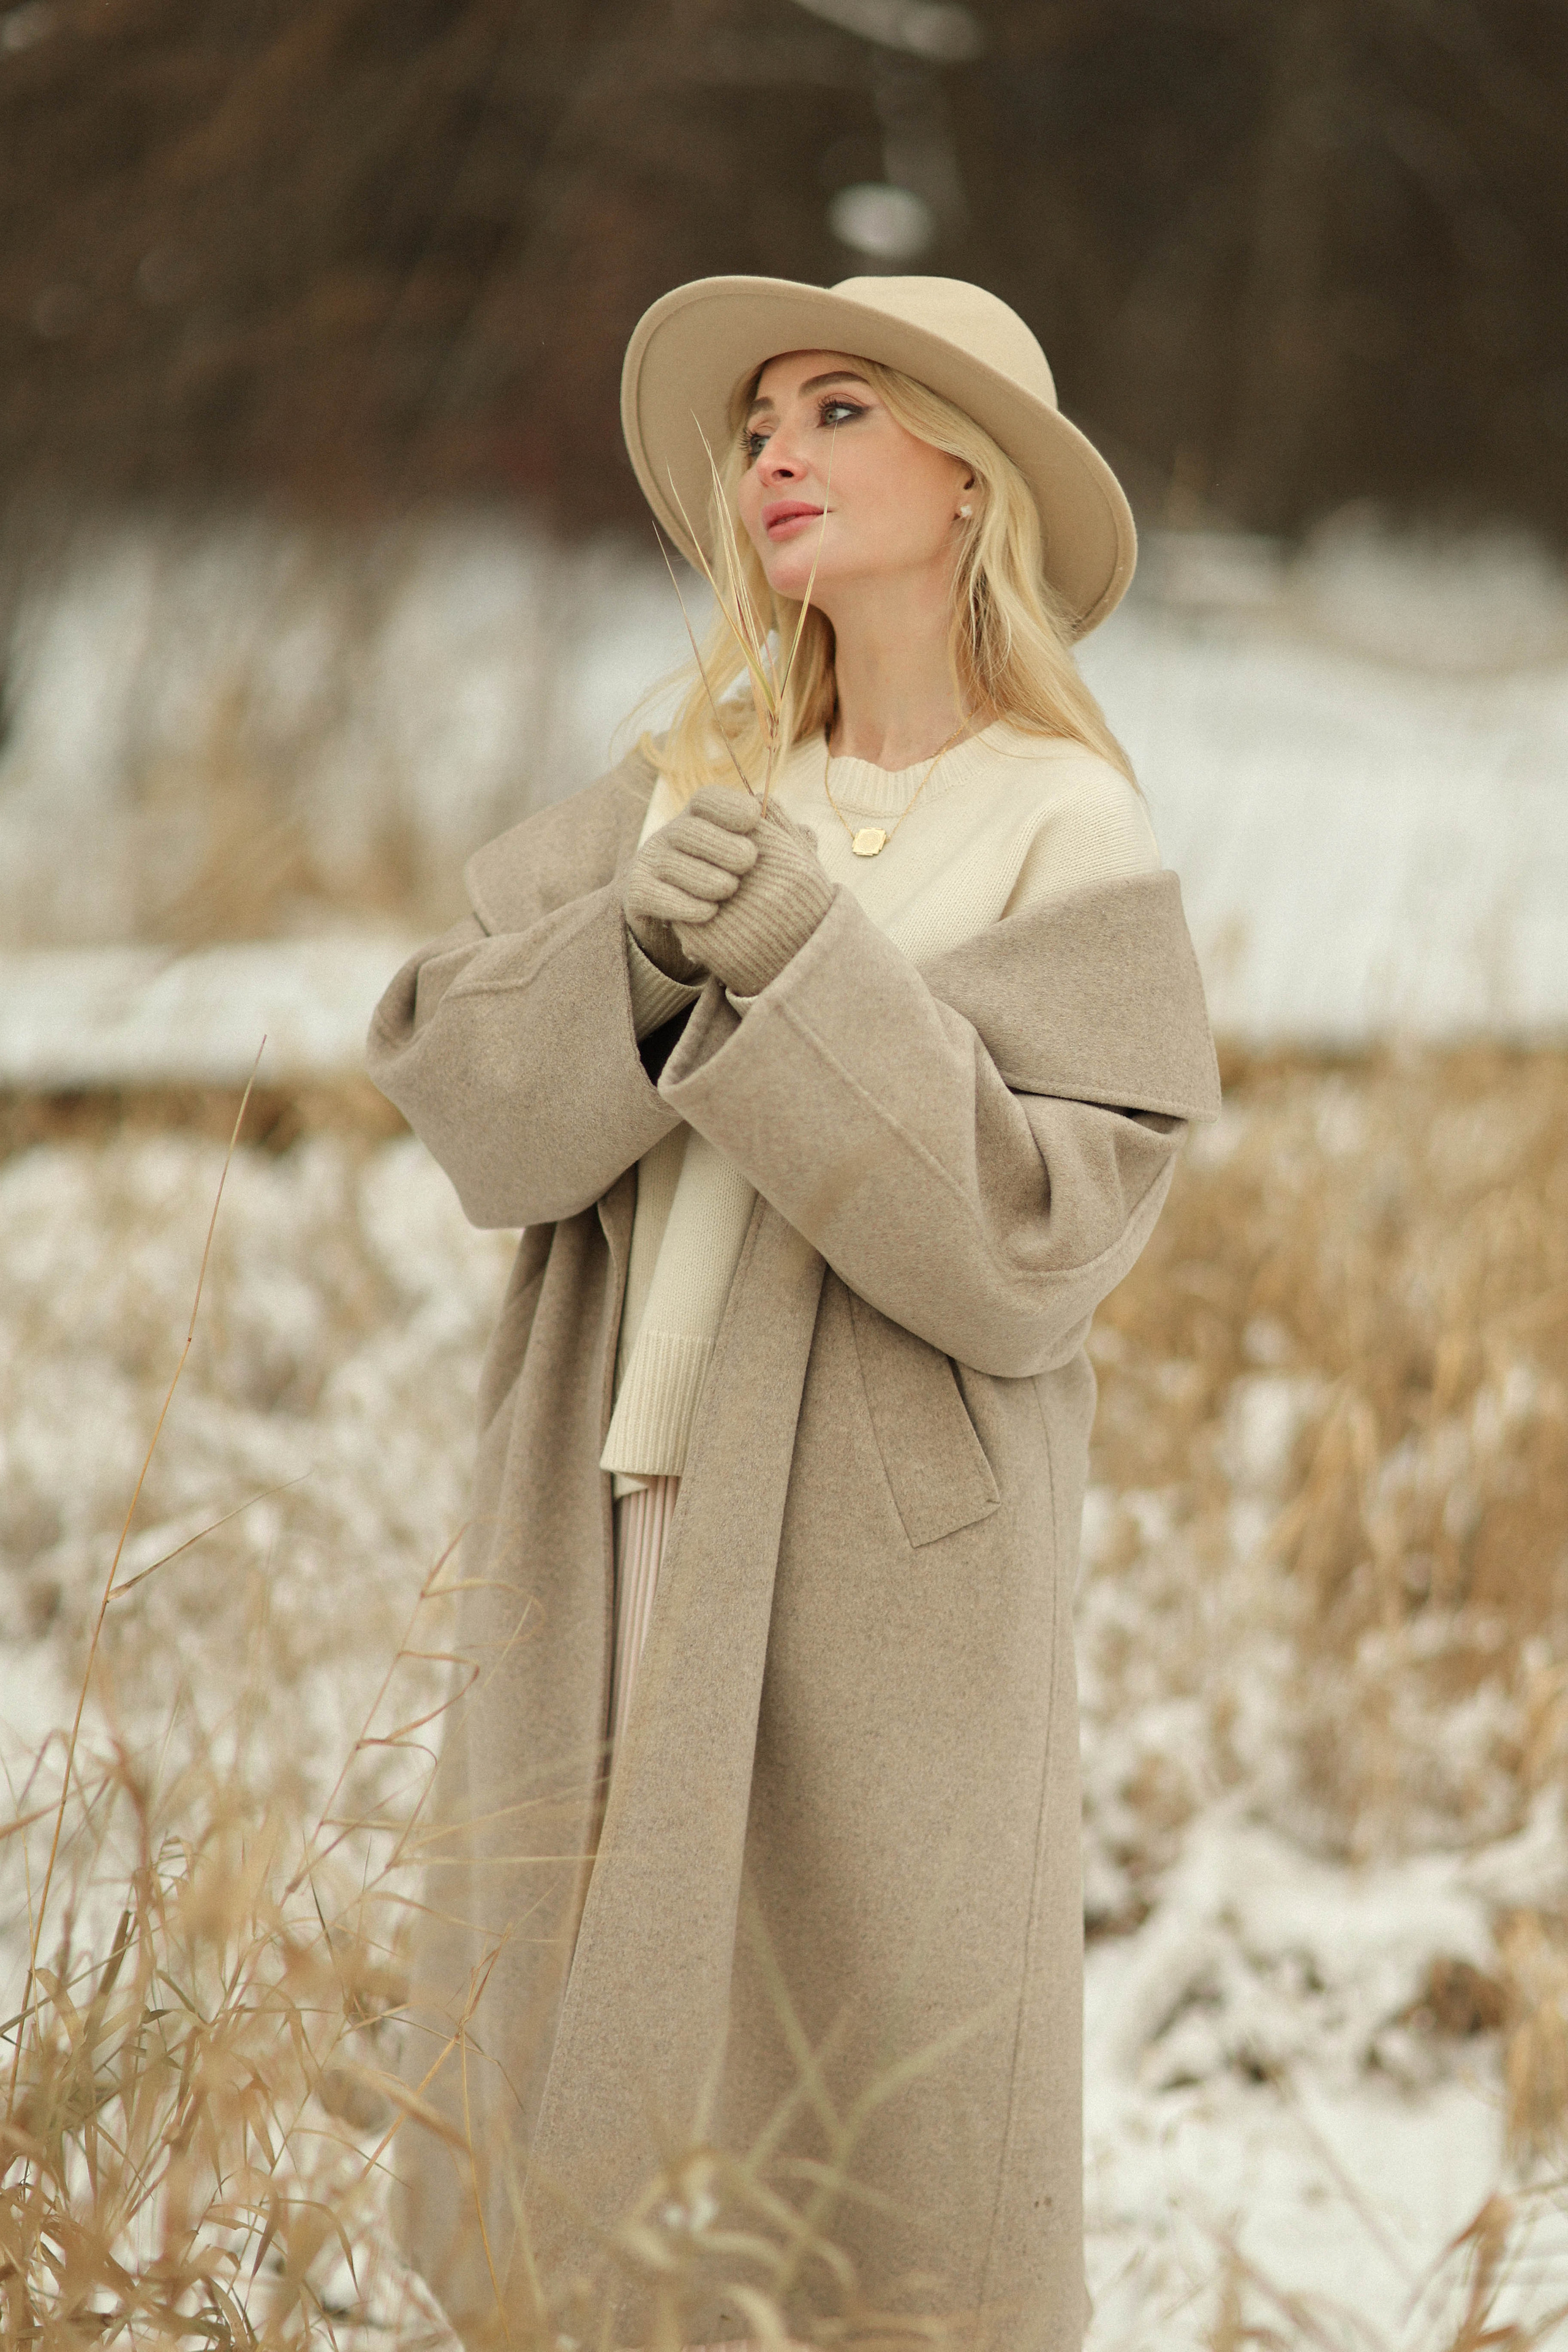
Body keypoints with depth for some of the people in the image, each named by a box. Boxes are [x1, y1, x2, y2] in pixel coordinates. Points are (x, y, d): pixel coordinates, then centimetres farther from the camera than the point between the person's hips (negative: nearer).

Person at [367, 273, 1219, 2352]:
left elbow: (1031, 1241, -12)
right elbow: (455, 1079, 2)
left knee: (882, 2181, -1)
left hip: (873, 1579, -4)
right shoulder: (694, 789, 11)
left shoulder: (1069, 843, -4)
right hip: (609, 1541, 5)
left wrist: (814, 974, -19)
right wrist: (630, 958, -16)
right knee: (567, 2153, 6)